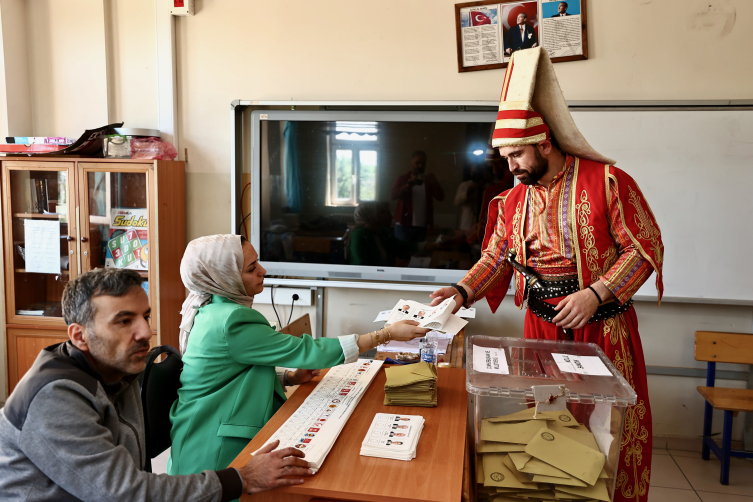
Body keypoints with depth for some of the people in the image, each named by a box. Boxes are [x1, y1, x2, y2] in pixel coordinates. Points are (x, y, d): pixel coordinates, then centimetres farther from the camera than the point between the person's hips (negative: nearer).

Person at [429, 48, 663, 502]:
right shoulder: (513, 200, 6)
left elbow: (646, 245, -11)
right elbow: (496, 257, 9)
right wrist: (462, 291, -8)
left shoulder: (607, 180, -11)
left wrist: (595, 294, -20)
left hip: (603, 327, -4)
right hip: (543, 327, 4)